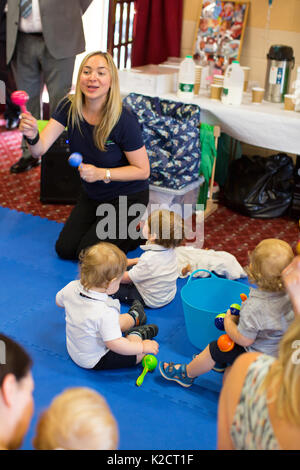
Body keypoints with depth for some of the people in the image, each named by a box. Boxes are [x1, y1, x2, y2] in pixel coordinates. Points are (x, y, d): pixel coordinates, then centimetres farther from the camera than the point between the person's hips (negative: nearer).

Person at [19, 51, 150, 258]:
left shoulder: (124, 120, -27)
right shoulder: (70, 107, -14)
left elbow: (143, 170, -19)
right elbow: (40, 149, -22)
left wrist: (102, 174, -31)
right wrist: (33, 136, -45)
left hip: (127, 197, -5)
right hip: (93, 194, 6)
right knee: (65, 249, 3)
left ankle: (137, 237, 14)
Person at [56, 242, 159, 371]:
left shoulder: (71, 288, -20)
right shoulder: (106, 312, -40)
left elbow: (59, 301, 3)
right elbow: (115, 345, -35)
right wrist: (143, 347, -23)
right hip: (95, 361, -7)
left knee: (117, 321, 27)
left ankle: (133, 318, 53)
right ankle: (137, 334, 30)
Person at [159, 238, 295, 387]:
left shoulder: (254, 306, -36)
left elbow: (244, 340, -27)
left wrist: (228, 321, -9)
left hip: (259, 356, -7)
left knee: (215, 349, 8)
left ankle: (187, 374, 31)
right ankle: (219, 362, 47)